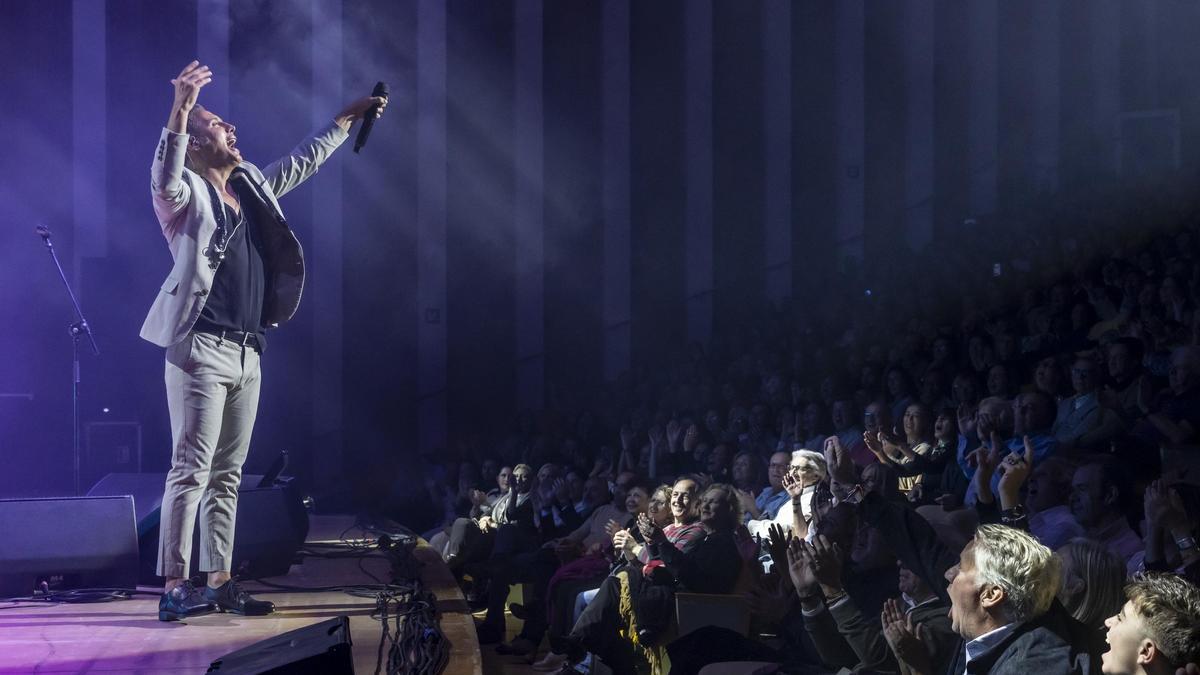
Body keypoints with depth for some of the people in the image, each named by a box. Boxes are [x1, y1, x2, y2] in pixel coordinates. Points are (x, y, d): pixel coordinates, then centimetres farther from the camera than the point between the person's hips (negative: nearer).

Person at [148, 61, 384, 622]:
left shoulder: (251, 186, 18)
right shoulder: (186, 195, -4)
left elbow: (301, 163, 31)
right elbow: (164, 179, -27)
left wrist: (347, 119, 35)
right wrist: (180, 111, -41)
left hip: (247, 354, 8)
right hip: (201, 349, -8)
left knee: (227, 475, 9)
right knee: (190, 471, -11)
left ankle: (219, 582, 13)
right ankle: (174, 588, -11)